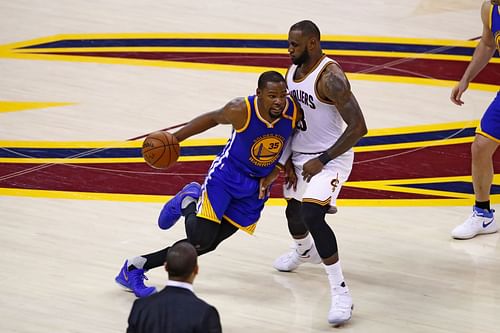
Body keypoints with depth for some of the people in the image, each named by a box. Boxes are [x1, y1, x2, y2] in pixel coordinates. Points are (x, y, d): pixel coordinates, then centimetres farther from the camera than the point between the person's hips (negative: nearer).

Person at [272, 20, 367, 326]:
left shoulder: (330, 77, -26)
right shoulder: (293, 70, 1)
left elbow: (358, 127, -27)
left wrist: (322, 160, -23)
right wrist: (286, 160, 6)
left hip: (330, 159, -9)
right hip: (300, 156, 9)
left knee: (312, 216, -26)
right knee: (294, 211, 25)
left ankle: (341, 293, -20)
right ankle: (303, 251, 62)